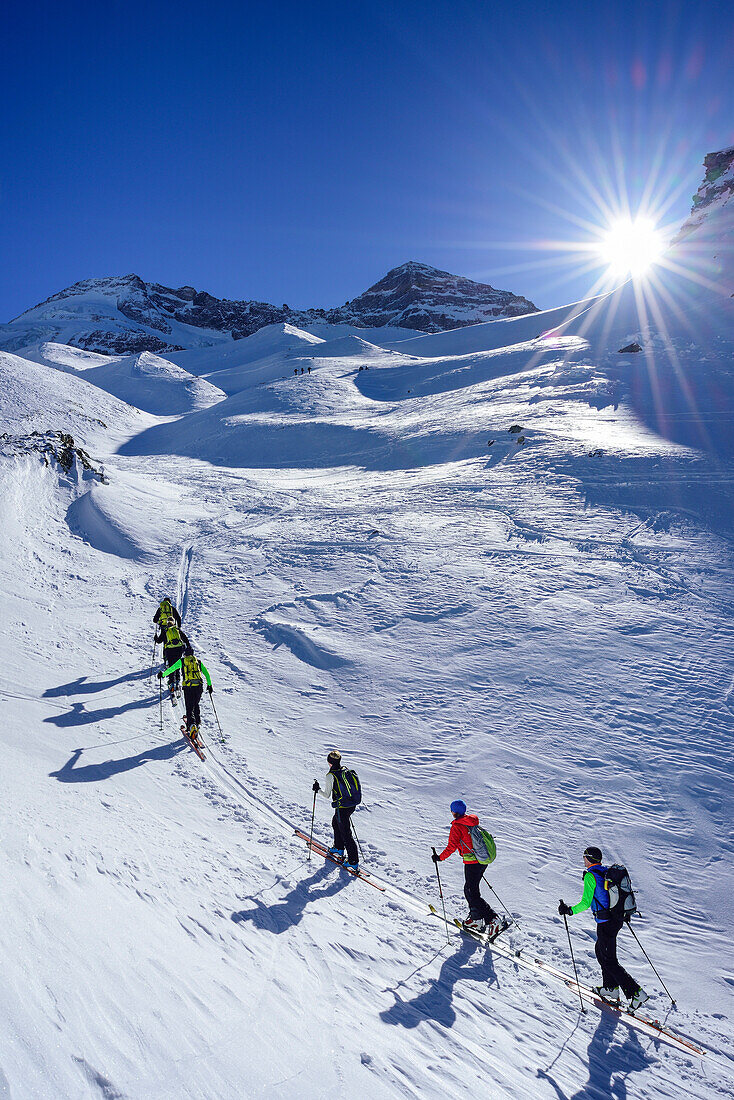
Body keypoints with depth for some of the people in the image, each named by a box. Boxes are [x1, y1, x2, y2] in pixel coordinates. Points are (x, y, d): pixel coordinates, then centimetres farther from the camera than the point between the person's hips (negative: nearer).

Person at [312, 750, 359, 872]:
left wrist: (318, 789, 4)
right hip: (352, 805, 8)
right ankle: (339, 848, 43)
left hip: (342, 808, -8)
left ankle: (354, 863, 2)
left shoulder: (331, 775, -17)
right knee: (335, 823, 30)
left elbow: (327, 795, -10)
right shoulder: (346, 770, 3)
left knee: (346, 834, -1)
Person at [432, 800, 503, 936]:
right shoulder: (473, 821, 9)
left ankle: (494, 920, -10)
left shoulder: (457, 826, -13)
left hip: (472, 864, -8)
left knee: (473, 894, -2)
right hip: (483, 861, 8)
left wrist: (440, 857, -7)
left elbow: (452, 846, -18)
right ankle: (476, 920, 27)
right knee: (469, 889, 21)